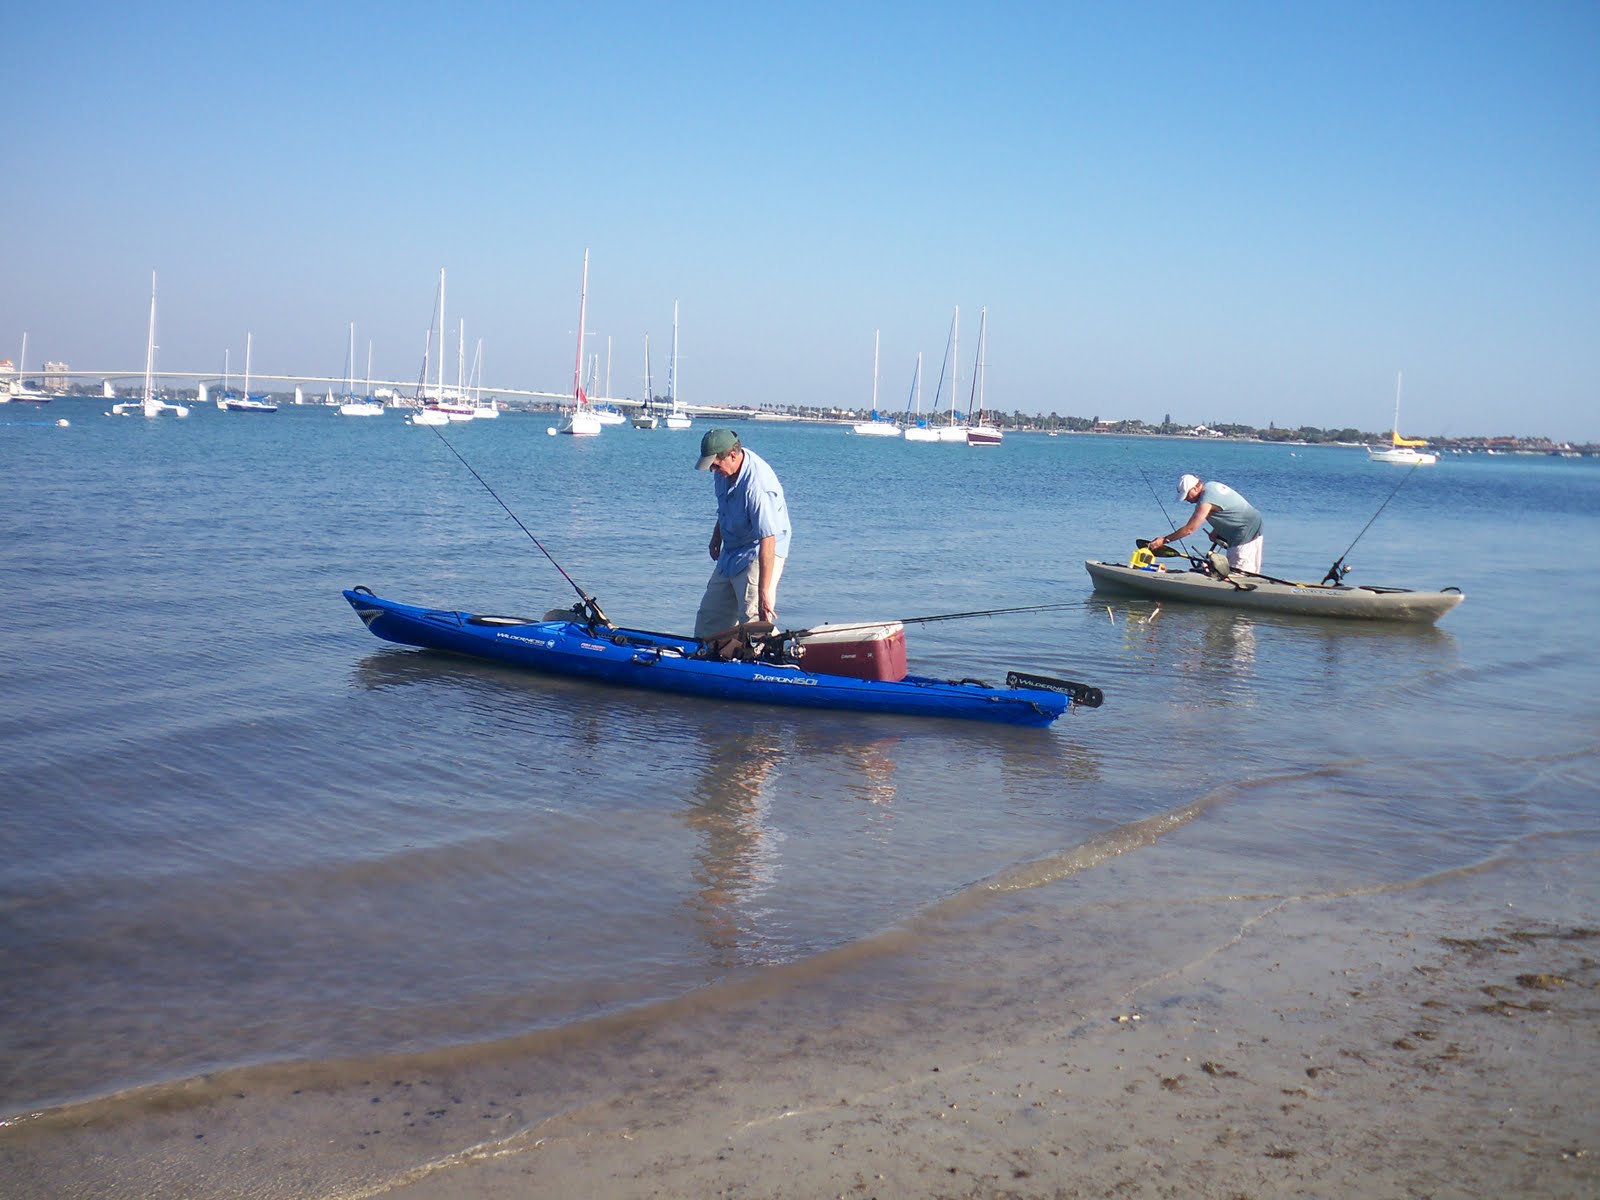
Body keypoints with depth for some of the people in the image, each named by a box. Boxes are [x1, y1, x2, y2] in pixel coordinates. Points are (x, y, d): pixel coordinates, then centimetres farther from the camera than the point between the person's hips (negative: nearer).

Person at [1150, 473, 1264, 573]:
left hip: (1246, 533, -10)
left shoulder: (1206, 501, -22)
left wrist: (1164, 540, -15)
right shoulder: (1212, 485, 7)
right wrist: (1215, 533, 7)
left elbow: (1189, 529, -20)